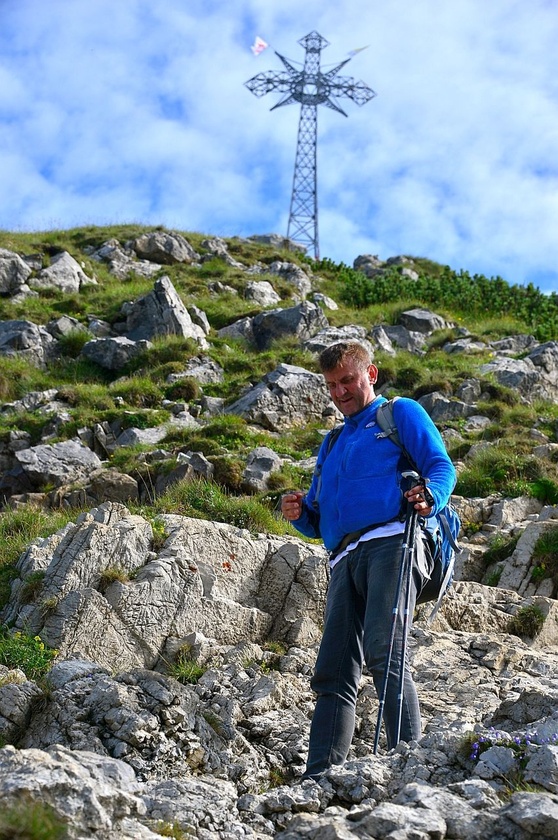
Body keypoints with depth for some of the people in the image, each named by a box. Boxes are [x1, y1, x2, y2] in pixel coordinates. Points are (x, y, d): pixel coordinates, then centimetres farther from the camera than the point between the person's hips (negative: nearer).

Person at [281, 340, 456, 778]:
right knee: (333, 674, -3)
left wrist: (429, 497, -19)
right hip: (346, 559, 6)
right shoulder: (332, 445, 35)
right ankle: (319, 780, -6)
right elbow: (318, 522, 32)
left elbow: (442, 466, 3)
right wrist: (299, 513, 8)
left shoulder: (401, 413, 17)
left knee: (384, 652, -24)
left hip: (392, 542, -6)